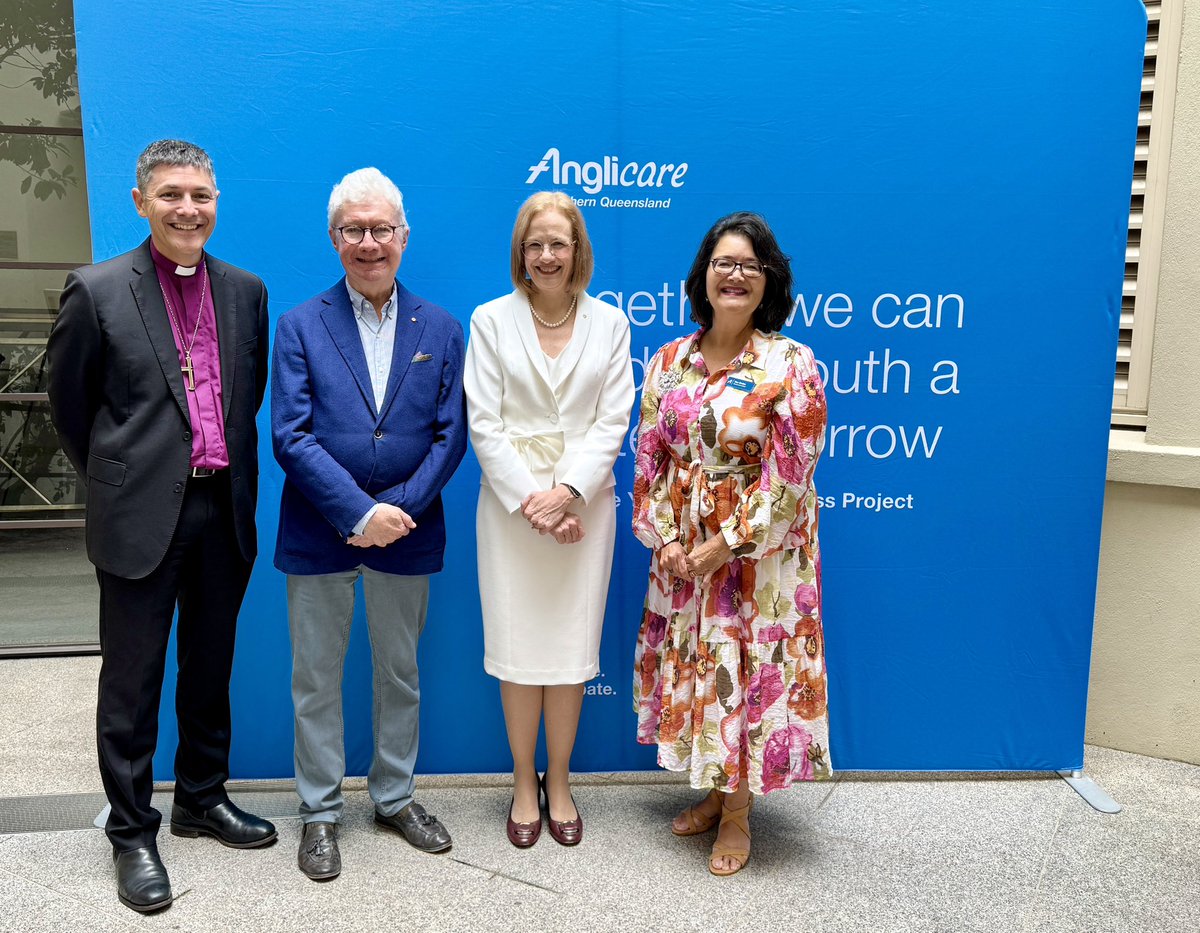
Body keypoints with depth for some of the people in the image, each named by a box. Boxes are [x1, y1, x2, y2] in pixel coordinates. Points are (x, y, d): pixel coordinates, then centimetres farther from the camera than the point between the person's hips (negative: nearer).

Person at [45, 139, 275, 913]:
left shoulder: (246, 292, 7)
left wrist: (233, 471, 13)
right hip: (142, 516, -3)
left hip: (223, 510, 4)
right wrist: (116, 478, 11)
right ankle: (132, 832, 24)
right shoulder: (98, 292, -5)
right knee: (132, 682, 8)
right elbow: (70, 405, 4)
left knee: (210, 670, 17)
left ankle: (203, 799, 35)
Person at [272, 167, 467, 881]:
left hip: (406, 531, 2)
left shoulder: (441, 329, 4)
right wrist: (360, 512, -18)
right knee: (316, 679, 10)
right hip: (318, 534, -1)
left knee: (401, 674, 15)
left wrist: (397, 510, -13)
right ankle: (321, 812, 28)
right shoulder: (301, 325, -1)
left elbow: (451, 435, -1)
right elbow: (291, 435, -9)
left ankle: (396, 797, 34)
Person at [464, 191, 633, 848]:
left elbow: (612, 422, 0)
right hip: (510, 505, -1)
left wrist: (566, 490, -13)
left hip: (583, 504, 1)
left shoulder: (609, 323, 5)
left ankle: (558, 783, 25)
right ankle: (524, 784, 24)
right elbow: (484, 424, -3)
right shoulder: (491, 320, 2)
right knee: (517, 647, 5)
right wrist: (529, 500, -12)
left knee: (571, 646, 6)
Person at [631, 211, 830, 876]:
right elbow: (650, 458, 5)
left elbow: (789, 474, -14)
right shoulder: (669, 360, 3)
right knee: (693, 666, 14)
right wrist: (664, 538, -5)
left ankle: (737, 815, 25)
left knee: (747, 670, 5)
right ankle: (712, 793, 36)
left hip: (759, 553, -4)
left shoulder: (790, 364, -10)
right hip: (681, 554, 5)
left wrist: (726, 545, -15)